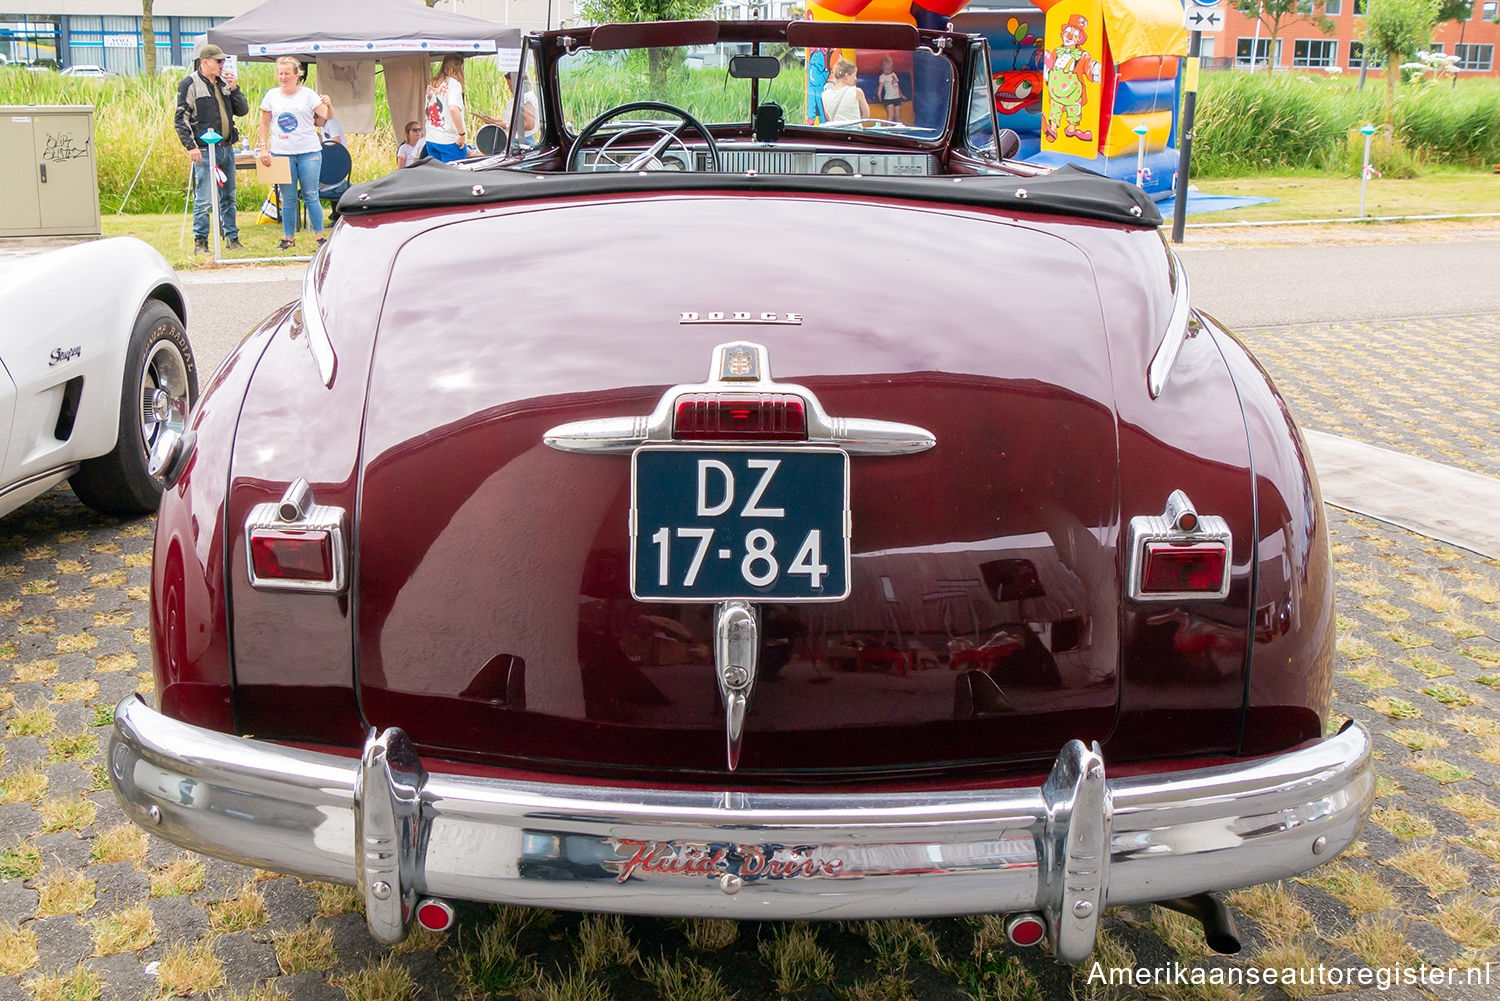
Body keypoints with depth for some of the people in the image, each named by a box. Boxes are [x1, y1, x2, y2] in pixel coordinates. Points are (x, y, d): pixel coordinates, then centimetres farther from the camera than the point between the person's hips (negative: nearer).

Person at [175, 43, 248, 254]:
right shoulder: (190, 84, -5)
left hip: (227, 148, 6)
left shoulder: (224, 83, 14)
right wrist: (191, 146, -16)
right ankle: (200, 242, 0)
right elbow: (181, 118, -8)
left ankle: (232, 238, 20)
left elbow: (243, 110, 13)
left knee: (228, 197, 12)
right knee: (204, 199, -7)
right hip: (205, 151, -6)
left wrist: (234, 89, -2)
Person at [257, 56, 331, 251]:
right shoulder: (272, 95, 9)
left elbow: (327, 116, -8)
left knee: (311, 196, -1)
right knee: (288, 198, 5)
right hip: (281, 153, 2)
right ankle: (288, 238, 11)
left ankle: (320, 237, 5)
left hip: (309, 152, -2)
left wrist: (328, 105, -30)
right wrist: (263, 147, 3)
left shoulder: (308, 94, 2)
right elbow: (264, 123, 12)